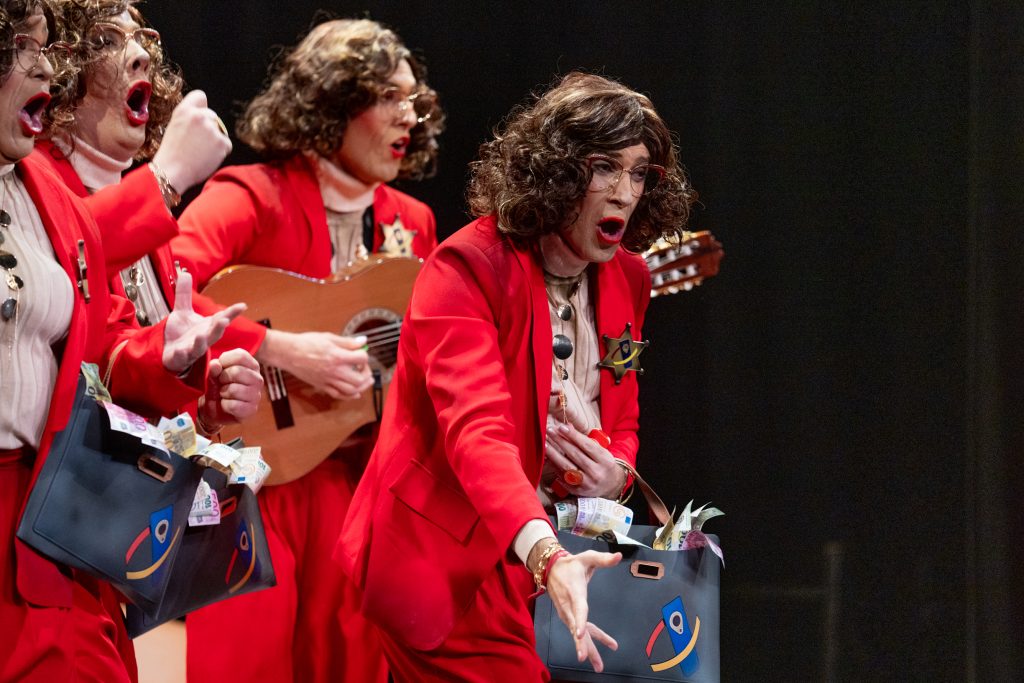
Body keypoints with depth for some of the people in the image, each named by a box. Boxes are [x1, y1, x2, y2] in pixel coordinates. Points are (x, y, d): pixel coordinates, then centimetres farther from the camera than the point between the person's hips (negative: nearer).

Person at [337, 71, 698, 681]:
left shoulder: (628, 280, 6)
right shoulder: (465, 269, -17)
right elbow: (476, 433, -31)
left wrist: (616, 473, -7)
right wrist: (547, 557, -48)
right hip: (447, 561, -7)